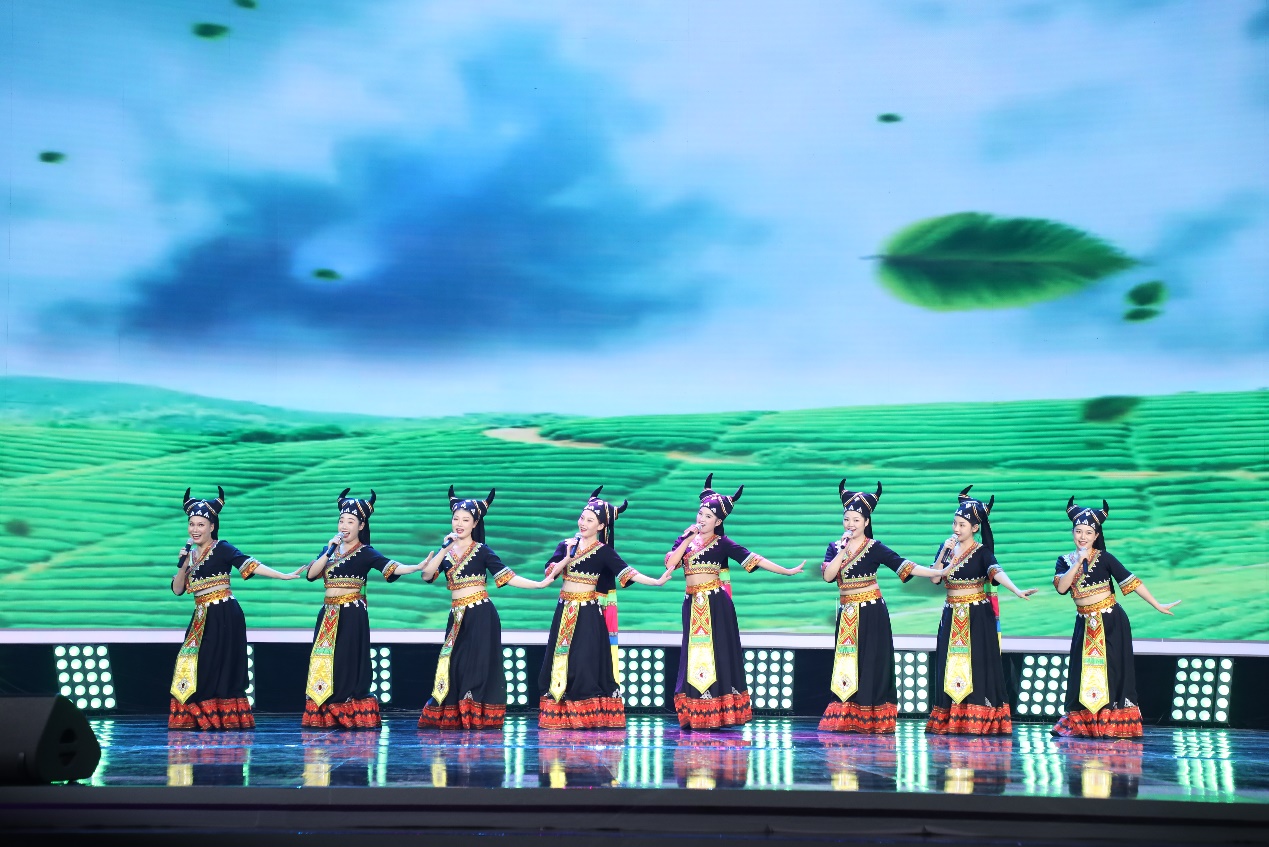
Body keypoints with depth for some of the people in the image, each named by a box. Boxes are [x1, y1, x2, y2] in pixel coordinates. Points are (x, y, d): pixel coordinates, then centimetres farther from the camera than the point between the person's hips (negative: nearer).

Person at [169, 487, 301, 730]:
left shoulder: (222, 549, -6)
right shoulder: (189, 554, 13)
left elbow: (250, 565, -17)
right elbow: (177, 590, 11)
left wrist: (284, 576, -27)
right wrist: (183, 566, -6)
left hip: (225, 617, -6)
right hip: (201, 619, 6)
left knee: (220, 668, -7)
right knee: (195, 668, 3)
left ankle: (227, 719, -2)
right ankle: (199, 719, 8)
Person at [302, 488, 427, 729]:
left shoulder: (366, 553, -4)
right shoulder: (330, 548, 13)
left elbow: (392, 567, -19)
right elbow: (311, 574, 2)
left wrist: (418, 567, -36)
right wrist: (329, 551, -8)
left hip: (352, 614, -6)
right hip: (328, 615, 6)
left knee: (348, 665, -7)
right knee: (325, 663, 3)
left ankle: (354, 718, -2)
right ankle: (326, 717, 7)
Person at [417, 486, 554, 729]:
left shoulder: (482, 551, -1)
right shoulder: (445, 551, 10)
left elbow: (507, 577, -6)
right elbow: (426, 575, -3)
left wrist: (539, 584, -14)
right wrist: (444, 550, -13)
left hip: (481, 615, -4)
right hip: (457, 616, 4)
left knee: (479, 664, -4)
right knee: (455, 664, 4)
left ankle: (478, 718, 0)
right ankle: (454, 717, 13)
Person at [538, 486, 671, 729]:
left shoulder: (604, 552, -4)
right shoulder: (566, 545, 9)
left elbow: (626, 572, -15)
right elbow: (550, 572, -1)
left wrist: (655, 582, -27)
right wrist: (567, 558, -16)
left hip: (587, 612, -5)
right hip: (565, 610, 5)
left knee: (585, 662, -8)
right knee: (560, 660, 3)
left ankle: (587, 717, -4)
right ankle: (559, 716, 9)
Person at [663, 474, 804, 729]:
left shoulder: (722, 543, 0)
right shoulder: (685, 538, 11)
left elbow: (753, 559, -7)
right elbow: (670, 564, -3)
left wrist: (787, 571, -13)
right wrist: (687, 540, -5)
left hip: (715, 603, -4)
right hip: (692, 603, 4)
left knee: (717, 653, -5)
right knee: (693, 654, 3)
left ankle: (716, 716, -2)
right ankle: (694, 717, 6)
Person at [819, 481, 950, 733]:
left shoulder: (875, 548, -3)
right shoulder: (834, 547, 6)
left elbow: (904, 566, -12)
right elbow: (827, 575, -9)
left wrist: (938, 572, -22)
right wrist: (843, 549, -15)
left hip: (872, 613, -4)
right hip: (847, 615, 4)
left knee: (872, 665, -4)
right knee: (846, 664, 4)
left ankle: (872, 721, -1)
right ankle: (846, 719, 7)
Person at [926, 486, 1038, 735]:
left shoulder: (982, 552, -7)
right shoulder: (946, 548, 8)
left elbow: (997, 572, -24)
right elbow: (934, 578, 1)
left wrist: (1017, 591, -42)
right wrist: (944, 553, -10)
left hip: (977, 616, -5)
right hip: (952, 616, 5)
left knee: (978, 665, -7)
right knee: (951, 666, 4)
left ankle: (978, 722, -5)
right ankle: (951, 721, 8)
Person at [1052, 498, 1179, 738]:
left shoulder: (1104, 558, -7)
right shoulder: (1065, 561, 4)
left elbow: (1131, 582, -9)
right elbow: (1061, 587, -12)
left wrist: (1158, 606, -10)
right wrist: (1078, 562, -20)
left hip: (1111, 622, -4)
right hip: (1085, 624, 4)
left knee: (1112, 671, -3)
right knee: (1084, 672, 8)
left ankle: (1118, 725, 1)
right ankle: (1078, 723, 14)